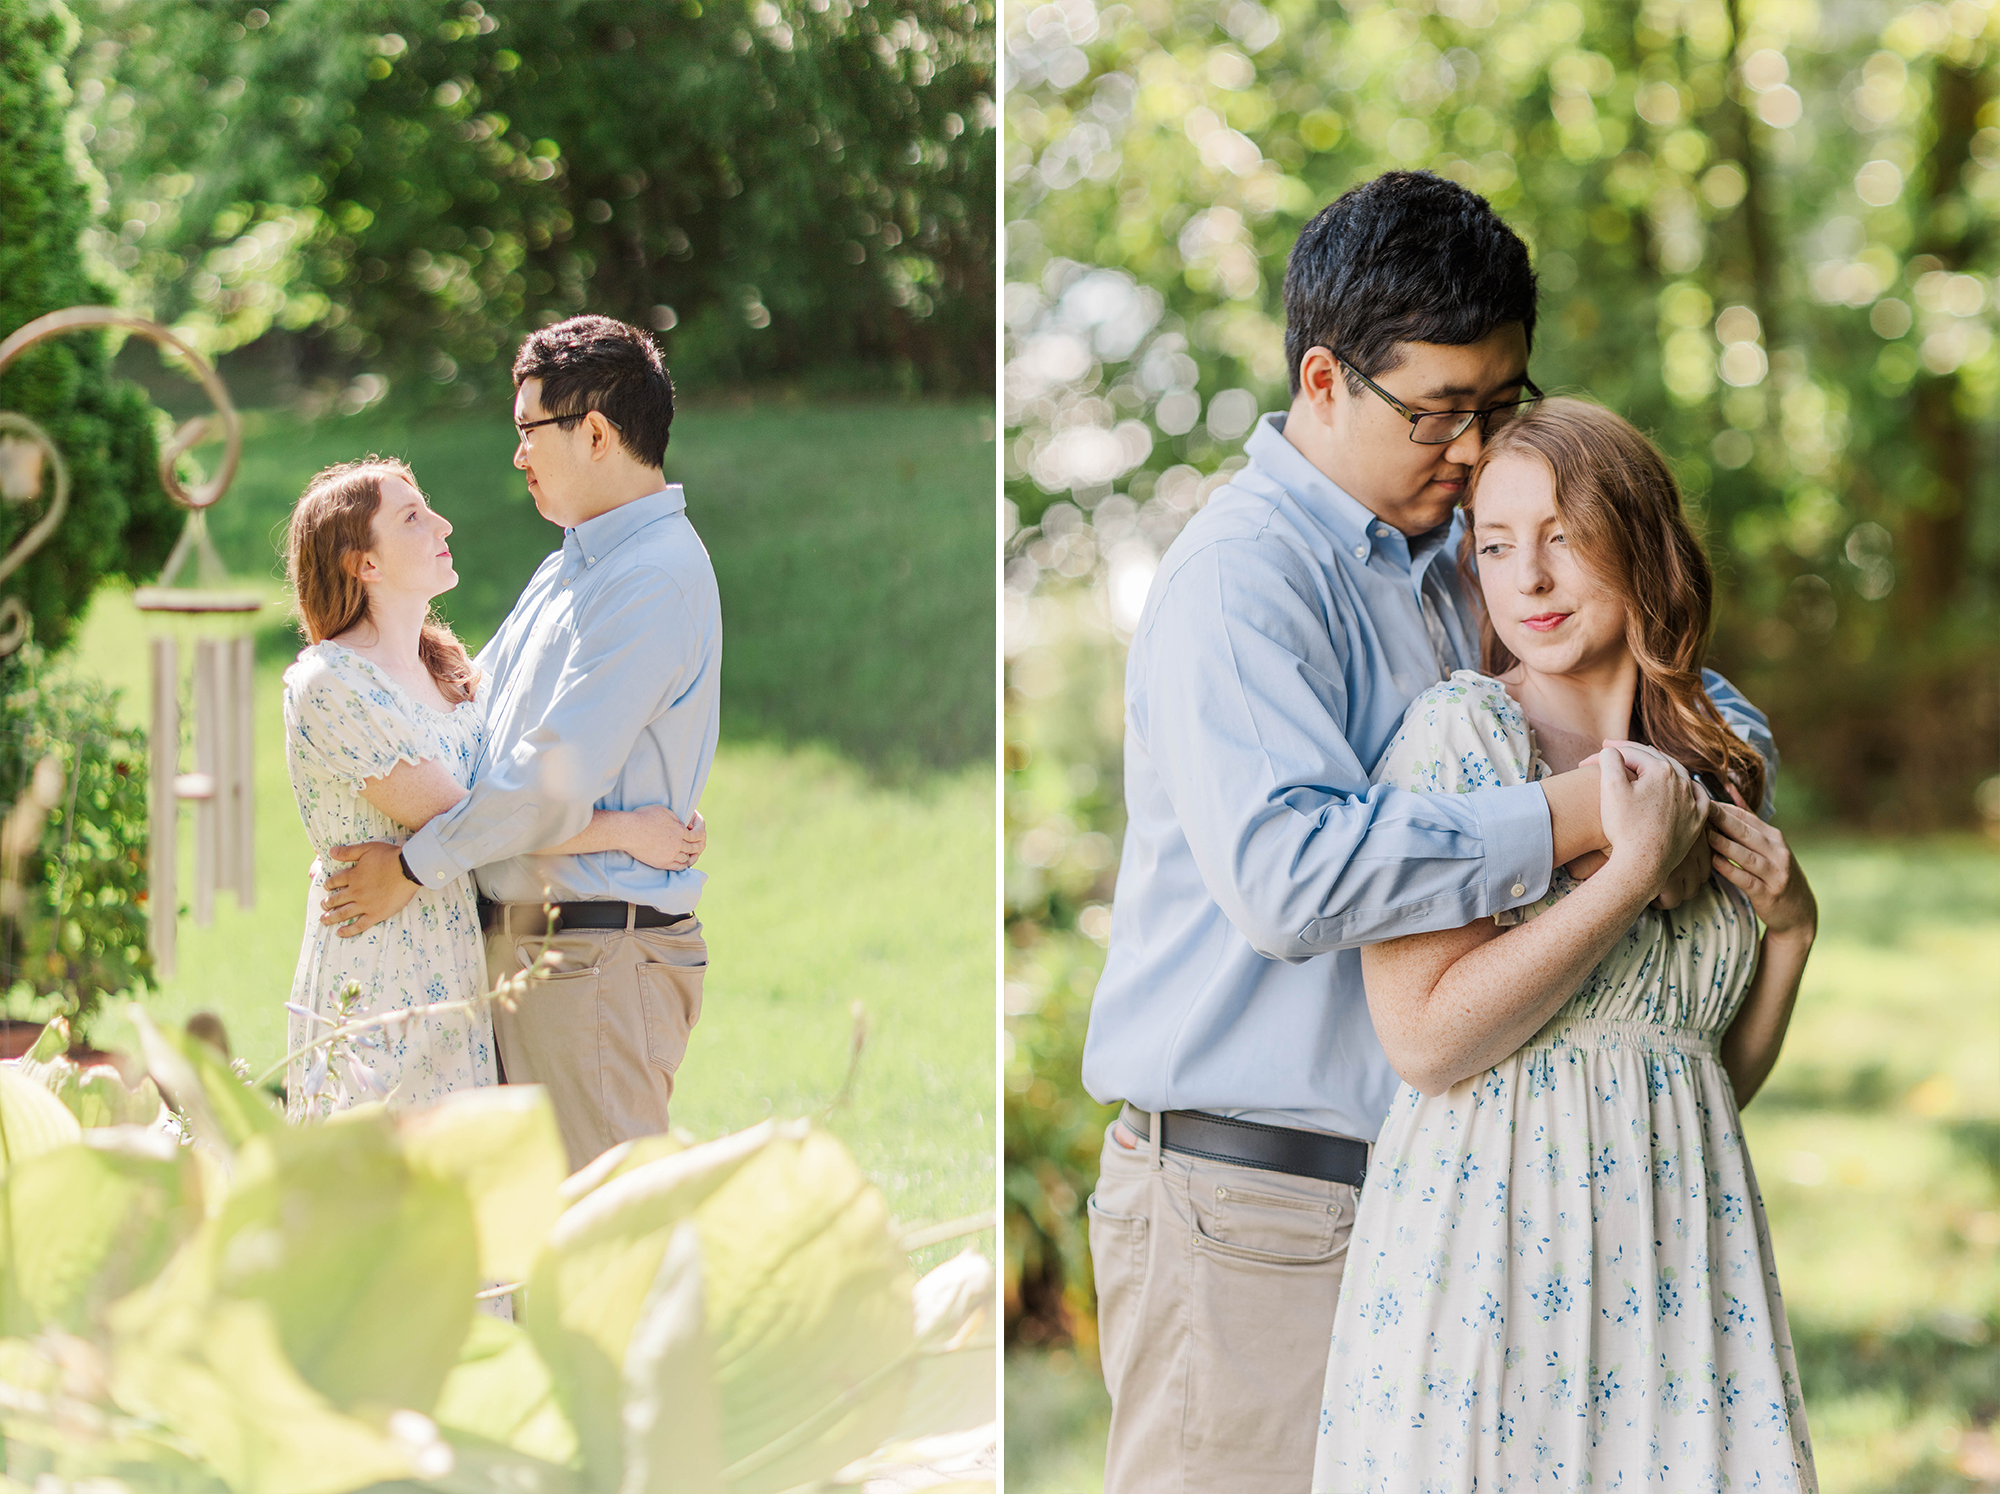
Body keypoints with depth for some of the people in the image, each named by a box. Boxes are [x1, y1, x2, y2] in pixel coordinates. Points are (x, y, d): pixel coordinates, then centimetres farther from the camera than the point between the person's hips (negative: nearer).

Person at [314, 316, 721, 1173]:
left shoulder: (656, 578, -16)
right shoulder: (572, 567, 17)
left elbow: (555, 781, -22)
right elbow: (473, 707, 29)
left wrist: (414, 866, -13)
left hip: (598, 952, -10)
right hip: (521, 940, 10)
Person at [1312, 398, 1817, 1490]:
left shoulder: (1713, 771, 10)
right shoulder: (1457, 734, -6)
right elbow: (1426, 1041, -18)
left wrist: (1789, 926, 1)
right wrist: (1636, 866, -15)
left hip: (1681, 1231, 5)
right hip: (1496, 1226, -5)